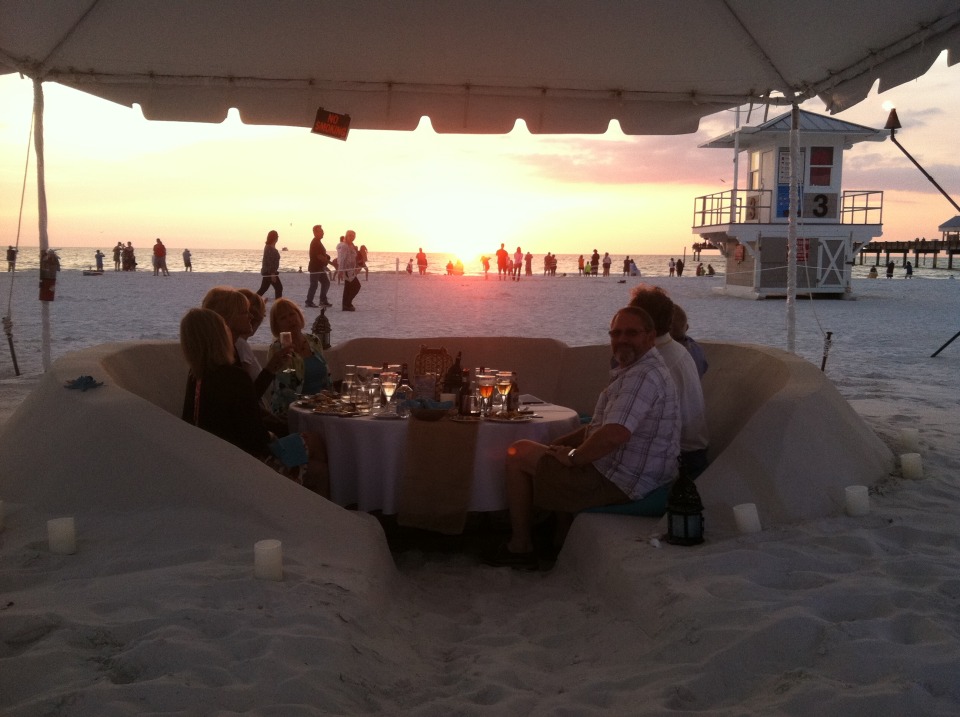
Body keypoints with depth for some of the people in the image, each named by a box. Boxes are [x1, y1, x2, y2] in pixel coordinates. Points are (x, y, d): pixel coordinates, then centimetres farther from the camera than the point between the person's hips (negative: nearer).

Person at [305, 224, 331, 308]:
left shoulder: (318, 242, 17)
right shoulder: (315, 242, -15)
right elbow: (319, 256, -22)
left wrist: (327, 257, 6)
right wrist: (328, 261, -13)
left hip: (320, 268, 10)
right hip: (315, 267, -10)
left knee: (326, 283, 11)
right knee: (314, 284, -5)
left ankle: (323, 300, 16)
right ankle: (309, 301, 1)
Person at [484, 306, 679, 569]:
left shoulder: (643, 376, -22)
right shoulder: (634, 371, 14)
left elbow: (614, 435, -34)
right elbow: (600, 426, 21)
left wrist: (573, 457, -18)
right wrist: (560, 445, 11)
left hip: (619, 484, -11)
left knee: (519, 454, -4)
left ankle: (520, 547, 6)